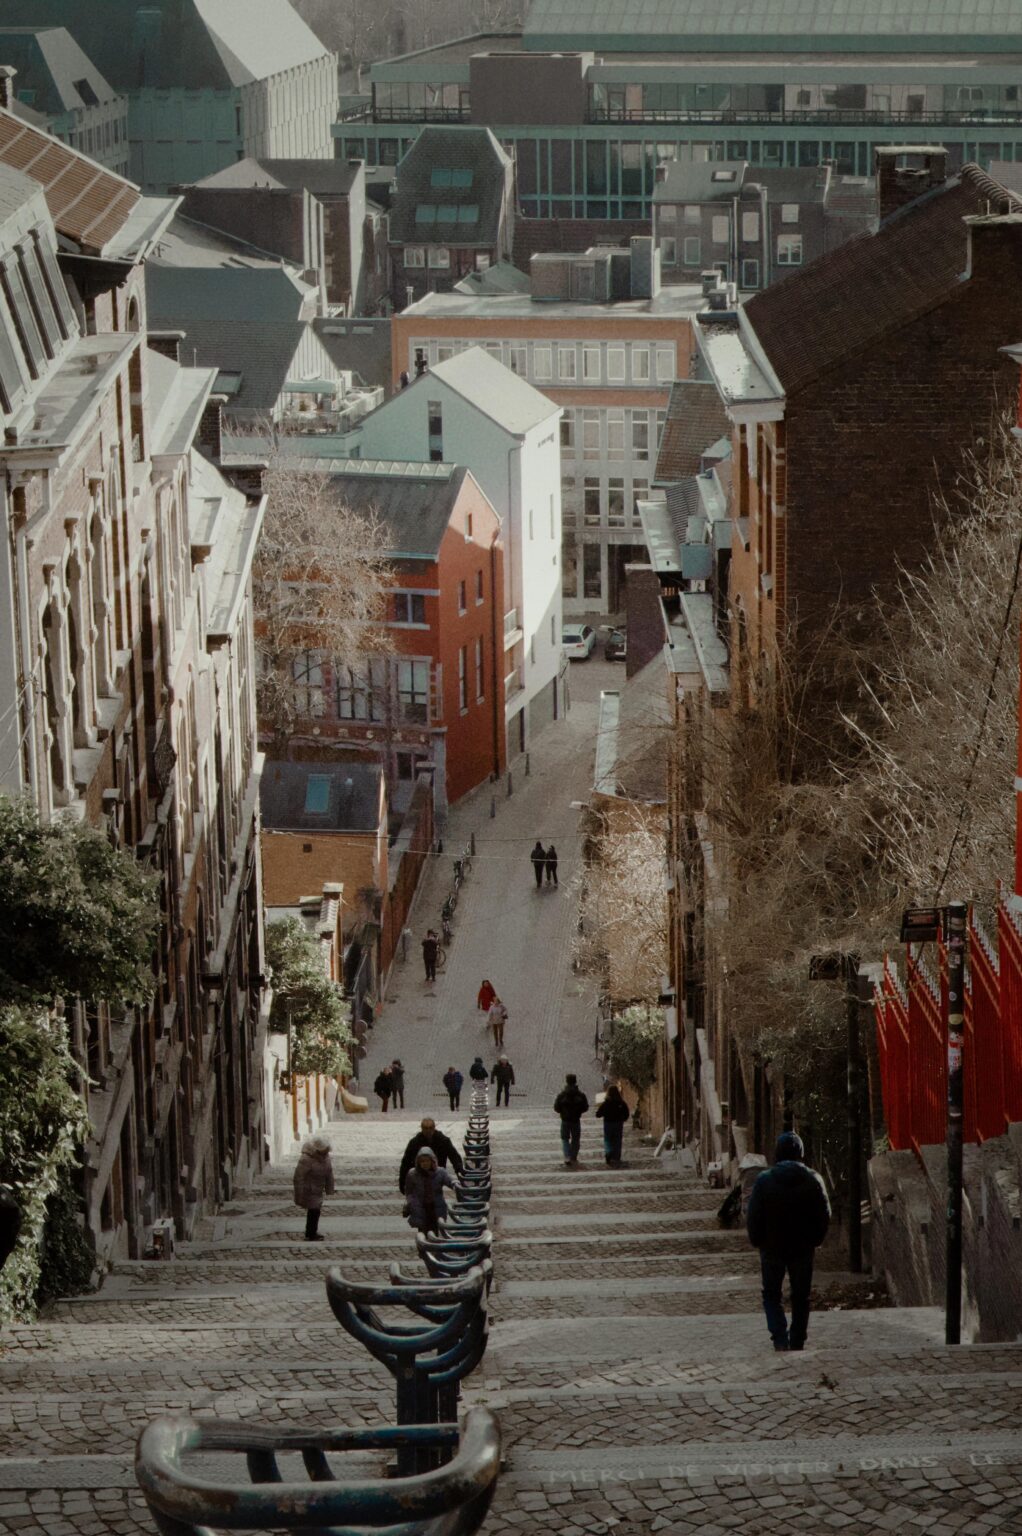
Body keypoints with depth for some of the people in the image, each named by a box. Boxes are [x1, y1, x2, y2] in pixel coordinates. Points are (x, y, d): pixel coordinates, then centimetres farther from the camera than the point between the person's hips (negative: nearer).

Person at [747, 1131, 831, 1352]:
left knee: (771, 1295, 10)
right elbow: (824, 1216, -1)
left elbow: (753, 1216, -7)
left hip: (772, 1248, -1)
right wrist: (815, 1240, 12)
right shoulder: (813, 1180, -6)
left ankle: (780, 1337, -8)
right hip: (803, 1249, 1)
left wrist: (757, 1242, 7)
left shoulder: (764, 1180, -10)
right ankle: (797, 1342, 17)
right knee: (801, 1297, 13)